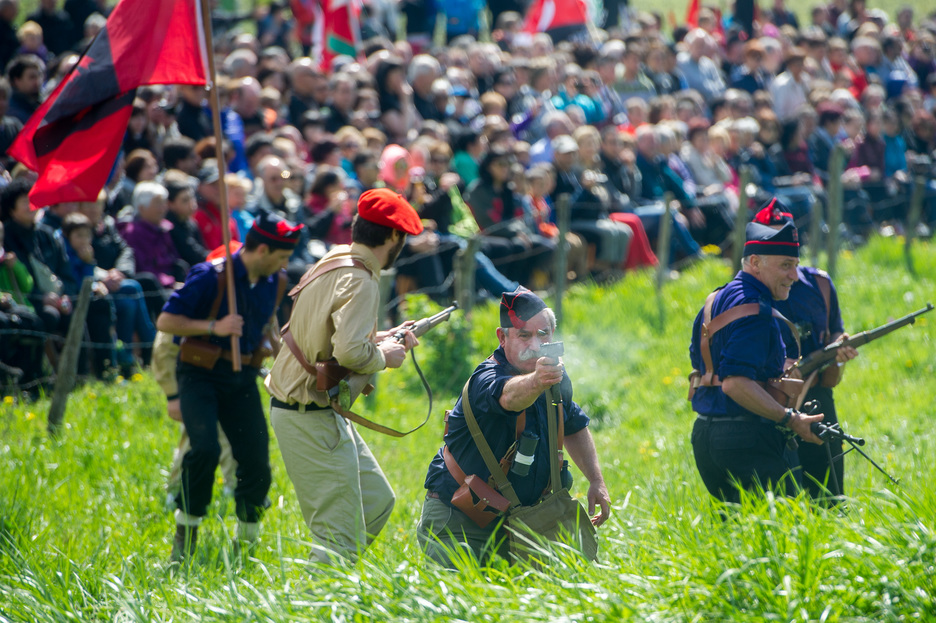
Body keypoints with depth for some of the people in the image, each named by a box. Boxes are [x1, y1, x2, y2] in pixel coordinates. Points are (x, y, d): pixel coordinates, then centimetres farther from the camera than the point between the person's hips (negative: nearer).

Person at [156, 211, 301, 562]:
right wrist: (214, 327, -20)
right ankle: (187, 530, -7)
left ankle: (246, 542, 15)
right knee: (205, 448, -26)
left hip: (242, 380, 5)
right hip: (201, 375, -5)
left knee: (256, 461, -4)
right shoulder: (211, 276, -13)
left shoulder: (275, 283, 7)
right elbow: (165, 321, -12)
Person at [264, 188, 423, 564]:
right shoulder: (360, 282, -18)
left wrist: (379, 338, 12)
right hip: (313, 419, -10)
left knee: (377, 503, 17)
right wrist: (383, 357, -12)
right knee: (343, 539, -8)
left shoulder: (332, 264, 10)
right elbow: (349, 351, -31)